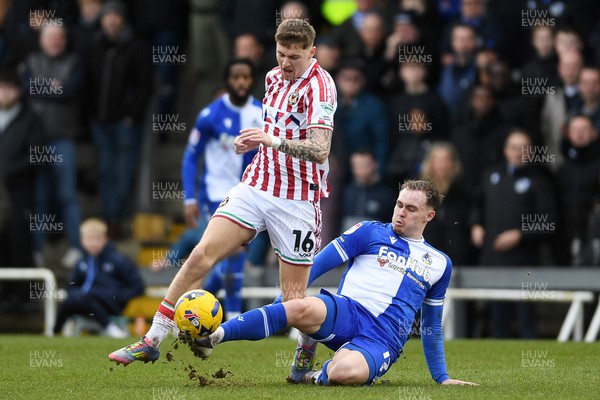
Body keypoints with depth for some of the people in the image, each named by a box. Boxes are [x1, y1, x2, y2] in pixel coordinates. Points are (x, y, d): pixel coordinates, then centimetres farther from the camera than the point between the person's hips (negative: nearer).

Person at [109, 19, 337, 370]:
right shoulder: (274, 77, 9)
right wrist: (254, 140, 7)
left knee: (293, 298, -4)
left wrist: (274, 140, -38)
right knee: (201, 255, -7)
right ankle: (153, 340, -3)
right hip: (255, 185, 6)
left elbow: (320, 150, -26)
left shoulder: (319, 86, -14)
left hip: (297, 201, -6)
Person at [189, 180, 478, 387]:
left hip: (382, 340, 0)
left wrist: (442, 377, 25)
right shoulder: (371, 233, 12)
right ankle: (213, 336, -39)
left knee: (345, 372, -37)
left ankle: (315, 376, -3)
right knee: (302, 309, -37)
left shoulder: (439, 263, 20)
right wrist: (283, 299, -4)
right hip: (345, 314, 0)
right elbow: (316, 266, 7)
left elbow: (432, 326, 28)